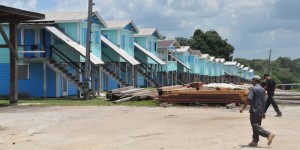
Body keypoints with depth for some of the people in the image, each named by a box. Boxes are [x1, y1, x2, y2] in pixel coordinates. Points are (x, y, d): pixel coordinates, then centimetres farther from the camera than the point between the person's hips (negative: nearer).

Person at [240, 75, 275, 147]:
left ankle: (268, 134, -21)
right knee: (256, 125, 11)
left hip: (254, 110, -9)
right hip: (260, 111, 9)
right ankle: (255, 141, 12)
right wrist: (263, 112, 25)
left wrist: (243, 108, -16)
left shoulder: (253, 88, -12)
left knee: (255, 125, -10)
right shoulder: (262, 89, 15)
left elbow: (249, 99, -19)